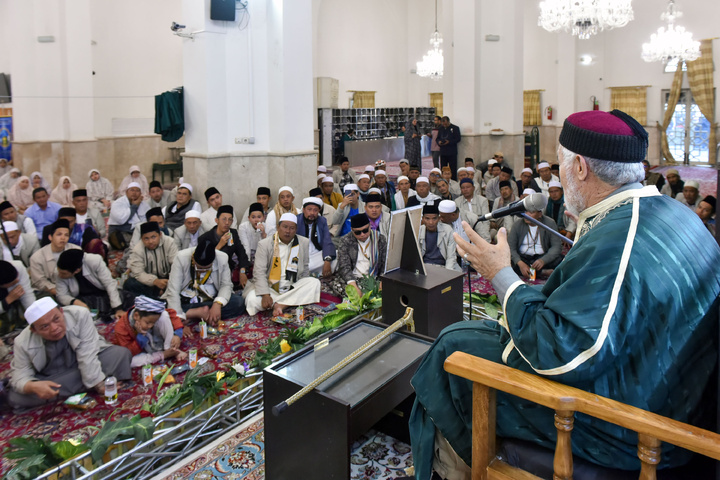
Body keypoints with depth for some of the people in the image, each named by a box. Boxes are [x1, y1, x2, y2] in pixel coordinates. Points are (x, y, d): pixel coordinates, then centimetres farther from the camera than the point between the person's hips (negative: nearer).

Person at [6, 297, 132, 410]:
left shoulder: (80, 315, -27)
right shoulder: (23, 343, -19)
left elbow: (88, 356, -27)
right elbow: (20, 376, -15)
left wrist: (99, 385, -29)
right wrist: (32, 386, -38)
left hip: (89, 367, -2)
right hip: (50, 379, 3)